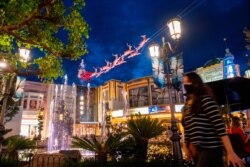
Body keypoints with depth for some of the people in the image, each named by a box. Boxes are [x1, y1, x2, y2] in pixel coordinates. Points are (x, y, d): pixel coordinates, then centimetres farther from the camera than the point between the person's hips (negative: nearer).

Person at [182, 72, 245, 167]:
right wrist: (185, 147, 11)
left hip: (210, 149, -7)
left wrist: (230, 152, -20)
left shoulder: (205, 99, -11)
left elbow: (219, 125, -18)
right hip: (196, 151, 8)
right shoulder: (187, 105, 12)